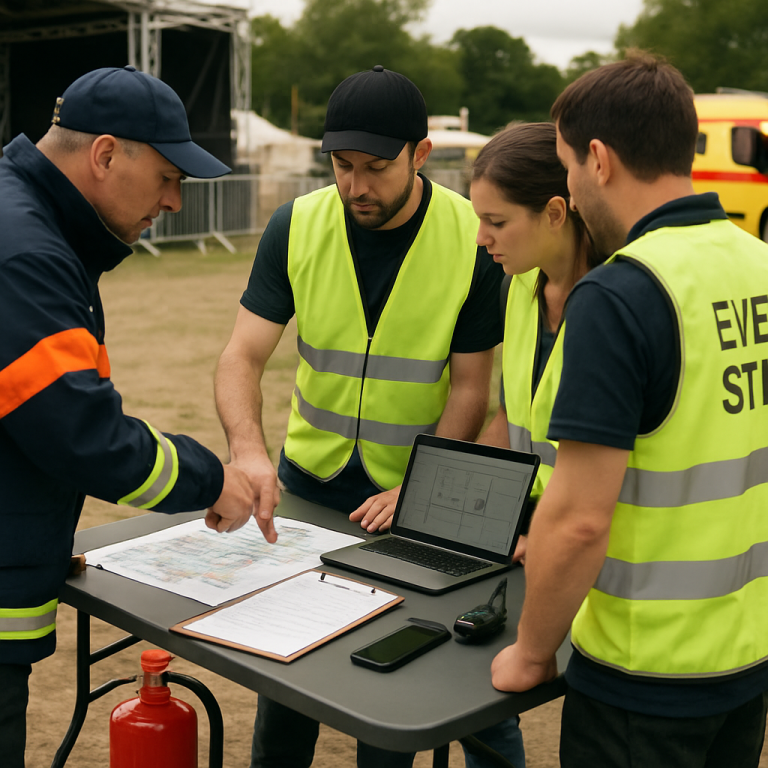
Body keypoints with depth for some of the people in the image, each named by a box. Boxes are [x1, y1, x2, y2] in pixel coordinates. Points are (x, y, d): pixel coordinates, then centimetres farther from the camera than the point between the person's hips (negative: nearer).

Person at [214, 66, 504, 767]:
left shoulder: (475, 238, -15)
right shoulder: (297, 227, -9)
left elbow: (470, 385, -11)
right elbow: (244, 354, -12)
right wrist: (248, 449, -30)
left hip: (415, 492, -2)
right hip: (306, 477, 3)